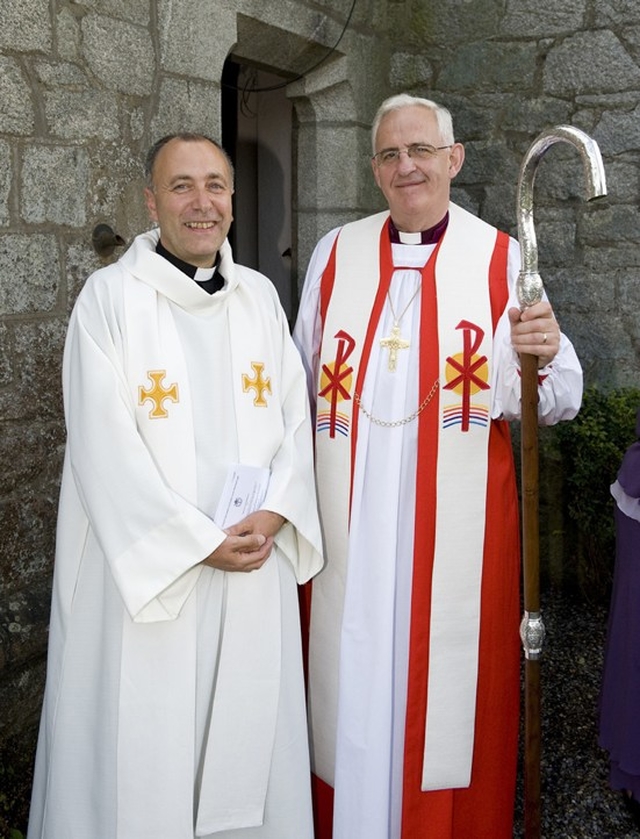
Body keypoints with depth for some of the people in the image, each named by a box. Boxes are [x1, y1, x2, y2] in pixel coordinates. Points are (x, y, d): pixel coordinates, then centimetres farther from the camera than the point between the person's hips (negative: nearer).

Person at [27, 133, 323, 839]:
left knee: (246, 729, 14)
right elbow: (104, 443, -13)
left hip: (255, 563, 4)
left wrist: (274, 513, -9)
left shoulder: (259, 295, 8)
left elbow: (296, 414, 7)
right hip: (147, 565, -4)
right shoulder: (111, 296, -7)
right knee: (146, 736, 6)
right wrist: (199, 541, -15)